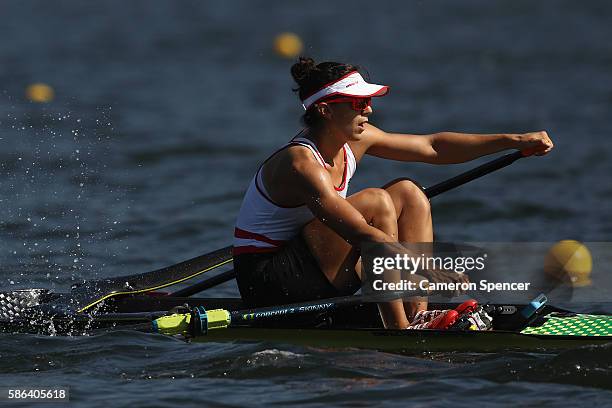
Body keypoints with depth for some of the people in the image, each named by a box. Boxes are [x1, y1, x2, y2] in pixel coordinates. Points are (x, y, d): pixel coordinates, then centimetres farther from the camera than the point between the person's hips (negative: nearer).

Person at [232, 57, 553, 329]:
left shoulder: (352, 140, 2)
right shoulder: (301, 164, -25)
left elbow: (432, 147, 9)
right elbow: (362, 235, -34)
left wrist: (514, 141, 5)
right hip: (267, 282, -10)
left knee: (407, 194, 2)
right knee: (376, 203, -22)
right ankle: (399, 334, -22)